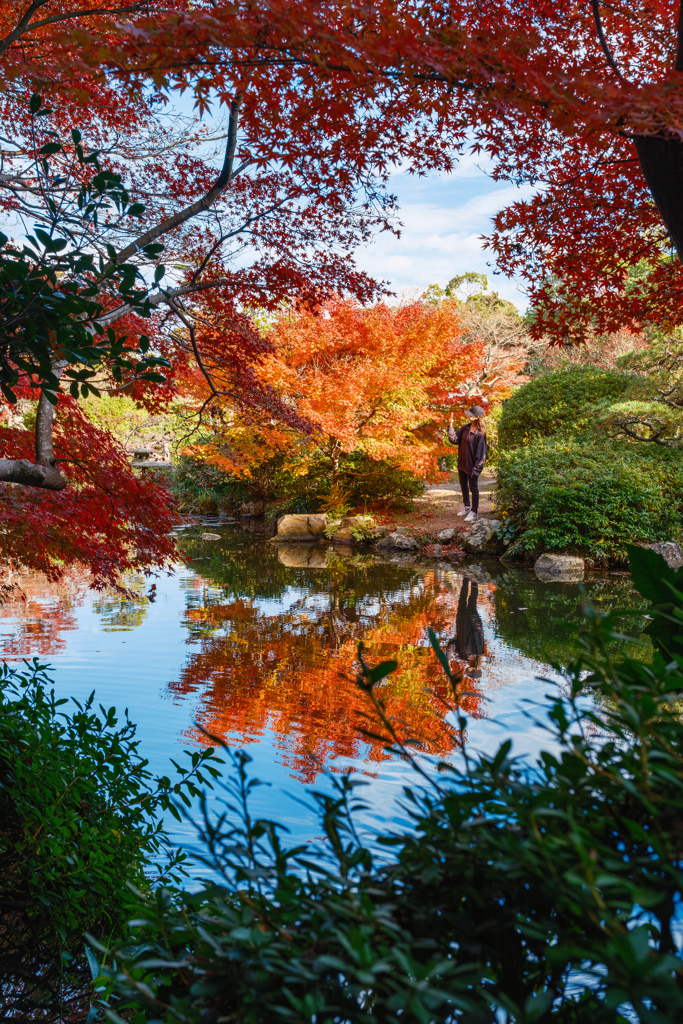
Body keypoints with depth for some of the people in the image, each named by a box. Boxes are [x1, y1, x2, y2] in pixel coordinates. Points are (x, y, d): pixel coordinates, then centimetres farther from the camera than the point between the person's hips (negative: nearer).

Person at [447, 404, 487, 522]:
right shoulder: (465, 428, 0)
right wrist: (450, 426, -12)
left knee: (473, 488, 6)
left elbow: (480, 453, -20)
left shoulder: (480, 434, -21)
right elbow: (454, 439, -2)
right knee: (463, 485, 23)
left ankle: (474, 512, 20)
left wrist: (476, 469, -20)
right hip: (462, 463, 8)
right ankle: (467, 506, 44)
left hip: (472, 465, -8)